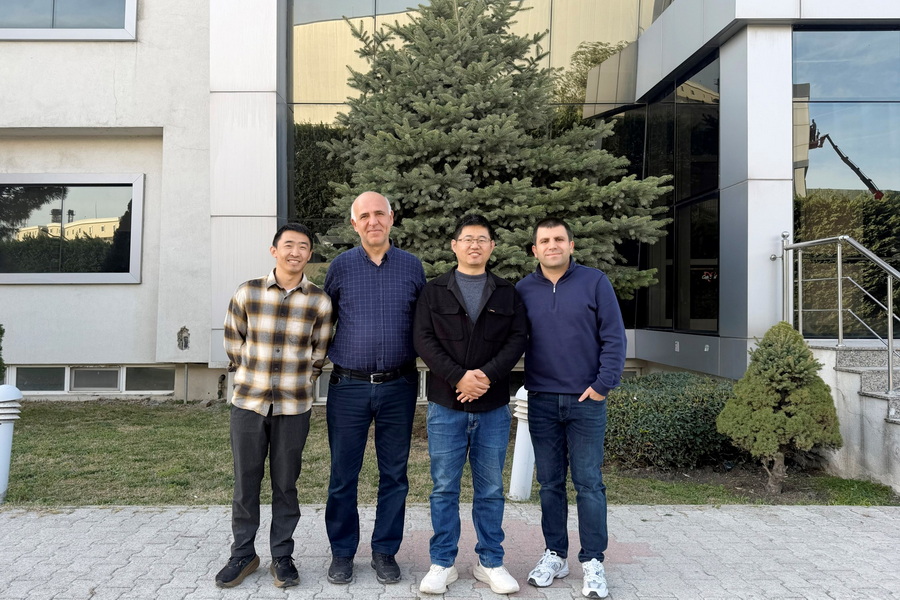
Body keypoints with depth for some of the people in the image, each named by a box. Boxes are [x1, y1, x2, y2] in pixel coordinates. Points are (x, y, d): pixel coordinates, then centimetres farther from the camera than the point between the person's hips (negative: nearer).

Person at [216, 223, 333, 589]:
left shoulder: (319, 302, -3)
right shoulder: (247, 293, -2)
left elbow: (318, 355, 6)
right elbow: (233, 343, 9)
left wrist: (298, 385, 7)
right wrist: (250, 379, 10)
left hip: (293, 407, 0)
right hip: (248, 402, 1)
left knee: (286, 485, 9)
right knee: (245, 483, 9)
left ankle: (282, 556, 24)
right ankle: (243, 554, 26)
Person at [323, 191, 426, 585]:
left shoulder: (412, 267, 5)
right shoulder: (340, 266, 3)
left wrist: (421, 362, 6)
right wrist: (326, 355, 6)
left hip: (398, 387, 1)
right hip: (348, 386, 0)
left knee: (394, 475, 9)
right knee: (343, 475, 6)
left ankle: (385, 552, 24)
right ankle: (342, 552, 22)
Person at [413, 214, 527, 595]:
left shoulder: (508, 294, 9)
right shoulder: (434, 291, 5)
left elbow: (518, 339, 0)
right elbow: (423, 339, -4)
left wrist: (487, 375, -16)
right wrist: (458, 377, -17)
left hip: (493, 407, 1)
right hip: (446, 406, -1)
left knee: (490, 488, 9)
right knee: (444, 487, 5)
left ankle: (490, 563, 22)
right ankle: (442, 563, 18)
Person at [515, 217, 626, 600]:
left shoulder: (594, 282, 0)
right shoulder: (523, 290, 7)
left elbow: (614, 338, -3)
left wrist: (603, 384, -9)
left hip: (586, 400, -2)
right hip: (541, 402, 3)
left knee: (588, 482, 2)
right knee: (550, 483, 10)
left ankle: (593, 561, 13)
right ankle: (555, 554, 23)